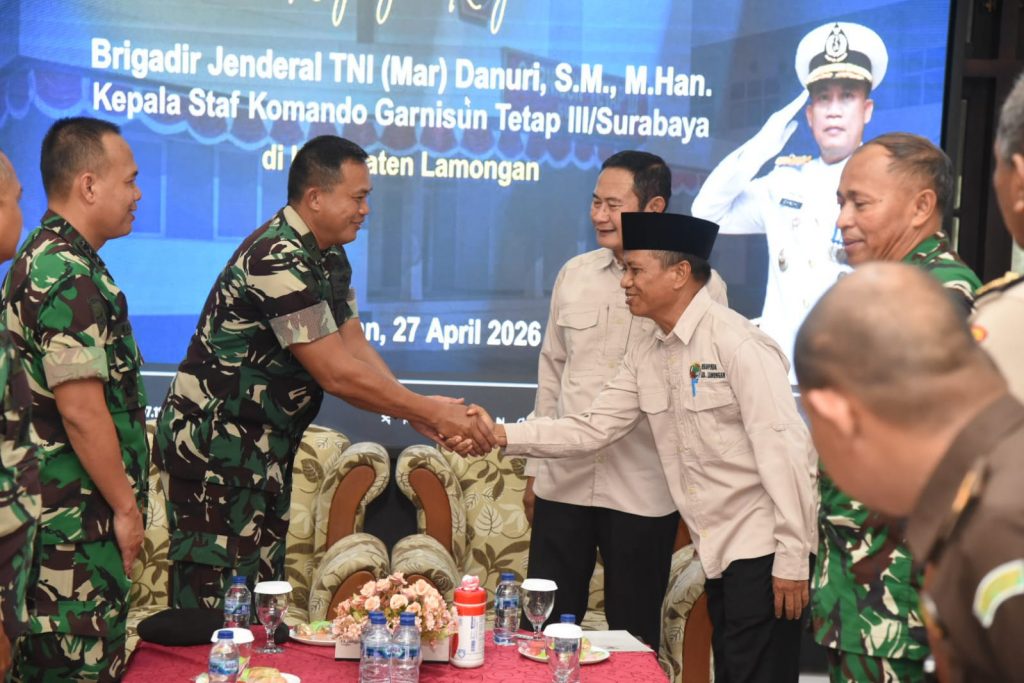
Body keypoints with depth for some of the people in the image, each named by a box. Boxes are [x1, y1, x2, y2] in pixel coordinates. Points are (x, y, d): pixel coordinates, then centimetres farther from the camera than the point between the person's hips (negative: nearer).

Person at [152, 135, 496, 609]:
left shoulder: (329, 257, 8)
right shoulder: (278, 260, -24)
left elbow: (354, 346, 6)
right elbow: (336, 374, -26)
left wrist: (420, 413, -7)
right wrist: (428, 411, -19)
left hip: (265, 447, 10)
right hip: (213, 446, -10)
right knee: (215, 603, -5)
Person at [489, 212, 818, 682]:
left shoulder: (737, 343, -17)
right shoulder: (645, 355, 7)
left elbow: (783, 449, -20)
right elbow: (592, 429, 6)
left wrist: (792, 559, -20)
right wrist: (504, 436, -7)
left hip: (763, 549, -8)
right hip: (718, 551, 8)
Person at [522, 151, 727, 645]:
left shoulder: (698, 286, -5)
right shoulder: (574, 274, 8)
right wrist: (534, 469, 14)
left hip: (644, 491, -4)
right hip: (564, 481, 4)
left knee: (633, 638, 9)